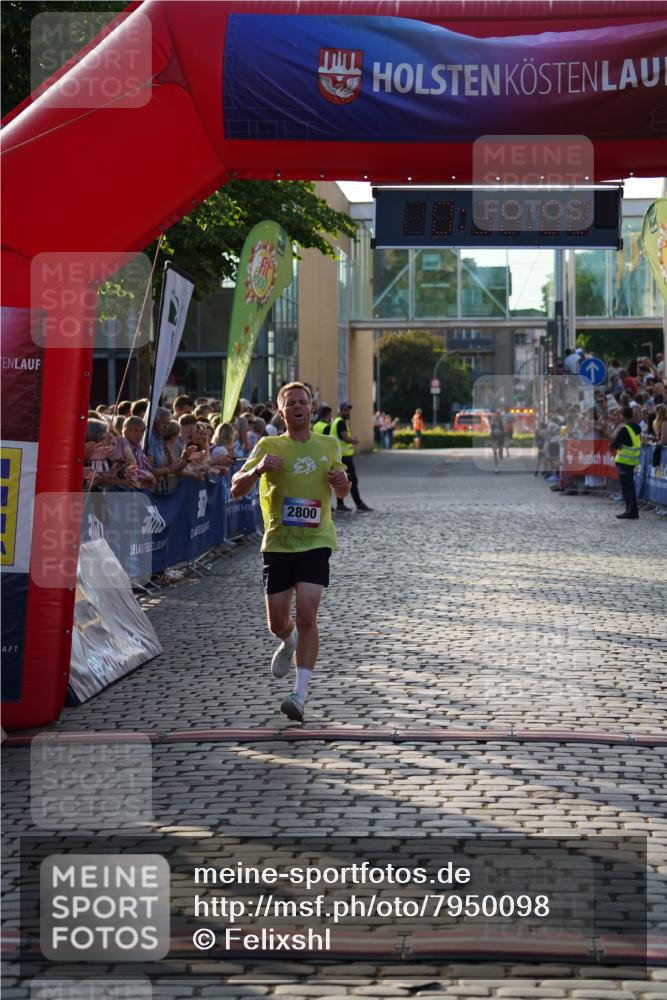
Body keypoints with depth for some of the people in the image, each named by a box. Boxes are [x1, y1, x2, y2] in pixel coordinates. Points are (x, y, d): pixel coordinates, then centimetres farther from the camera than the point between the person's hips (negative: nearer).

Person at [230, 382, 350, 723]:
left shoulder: (329, 446, 7)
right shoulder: (269, 446, 0)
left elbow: (341, 491, 22)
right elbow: (236, 490, -6)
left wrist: (342, 482, -3)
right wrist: (258, 469, -27)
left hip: (315, 542, 0)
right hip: (278, 542, 1)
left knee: (307, 616, -14)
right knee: (277, 624, 9)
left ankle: (300, 694, -12)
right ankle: (289, 643, 46)